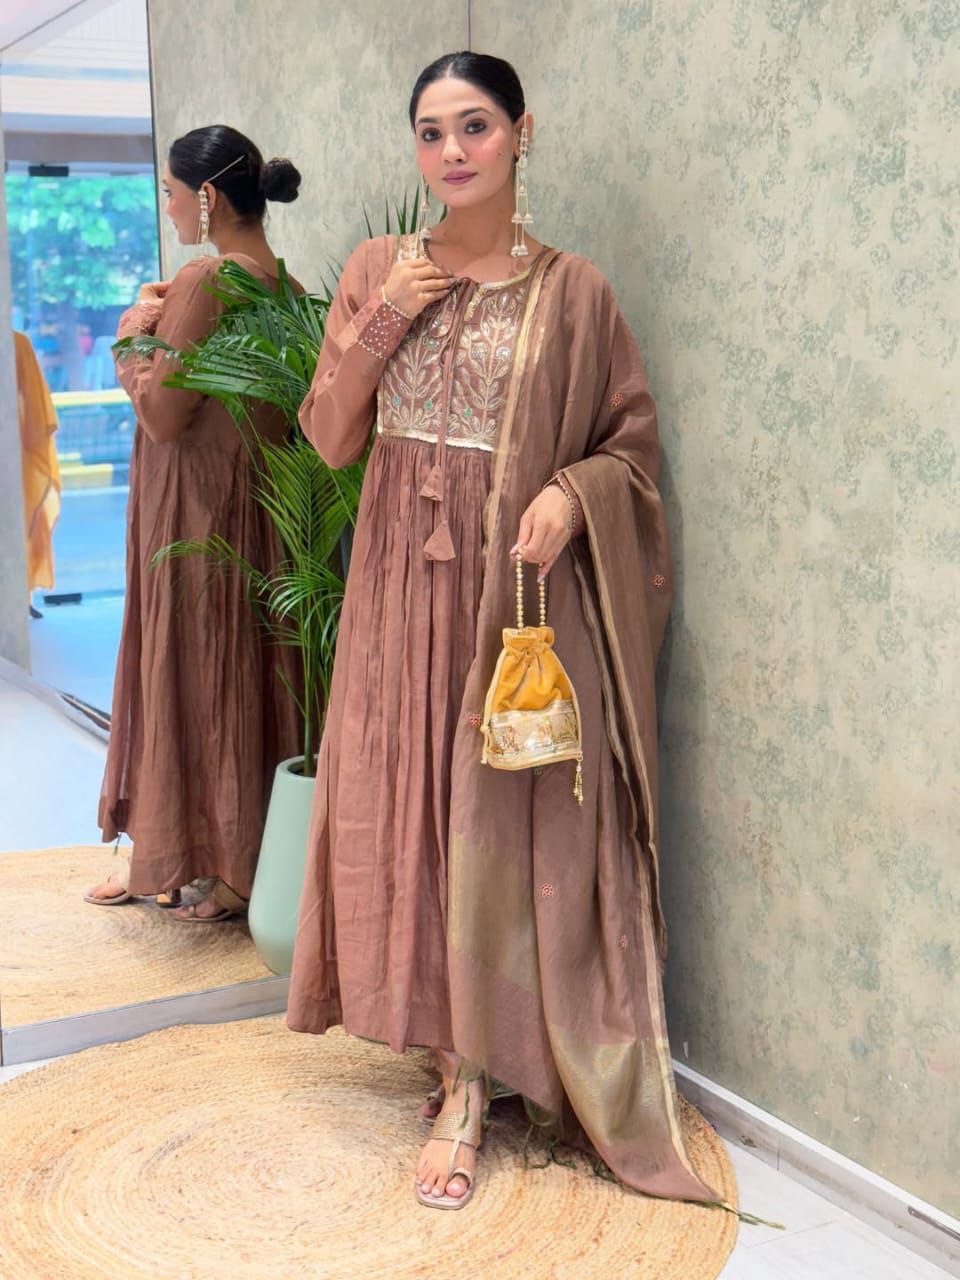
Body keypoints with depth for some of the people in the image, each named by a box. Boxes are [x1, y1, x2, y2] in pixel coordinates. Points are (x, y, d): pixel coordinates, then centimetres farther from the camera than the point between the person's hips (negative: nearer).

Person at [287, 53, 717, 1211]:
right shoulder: (378, 269, 7)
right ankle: (451, 1045, 24)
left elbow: (631, 443, 2)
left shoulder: (571, 293, 0)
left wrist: (570, 493, -18)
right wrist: (380, 323, -10)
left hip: (520, 584, -3)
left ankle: (467, 1092, 7)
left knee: (502, 822, -2)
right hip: (403, 580, 3)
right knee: (404, 807, 6)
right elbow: (329, 441, 4)